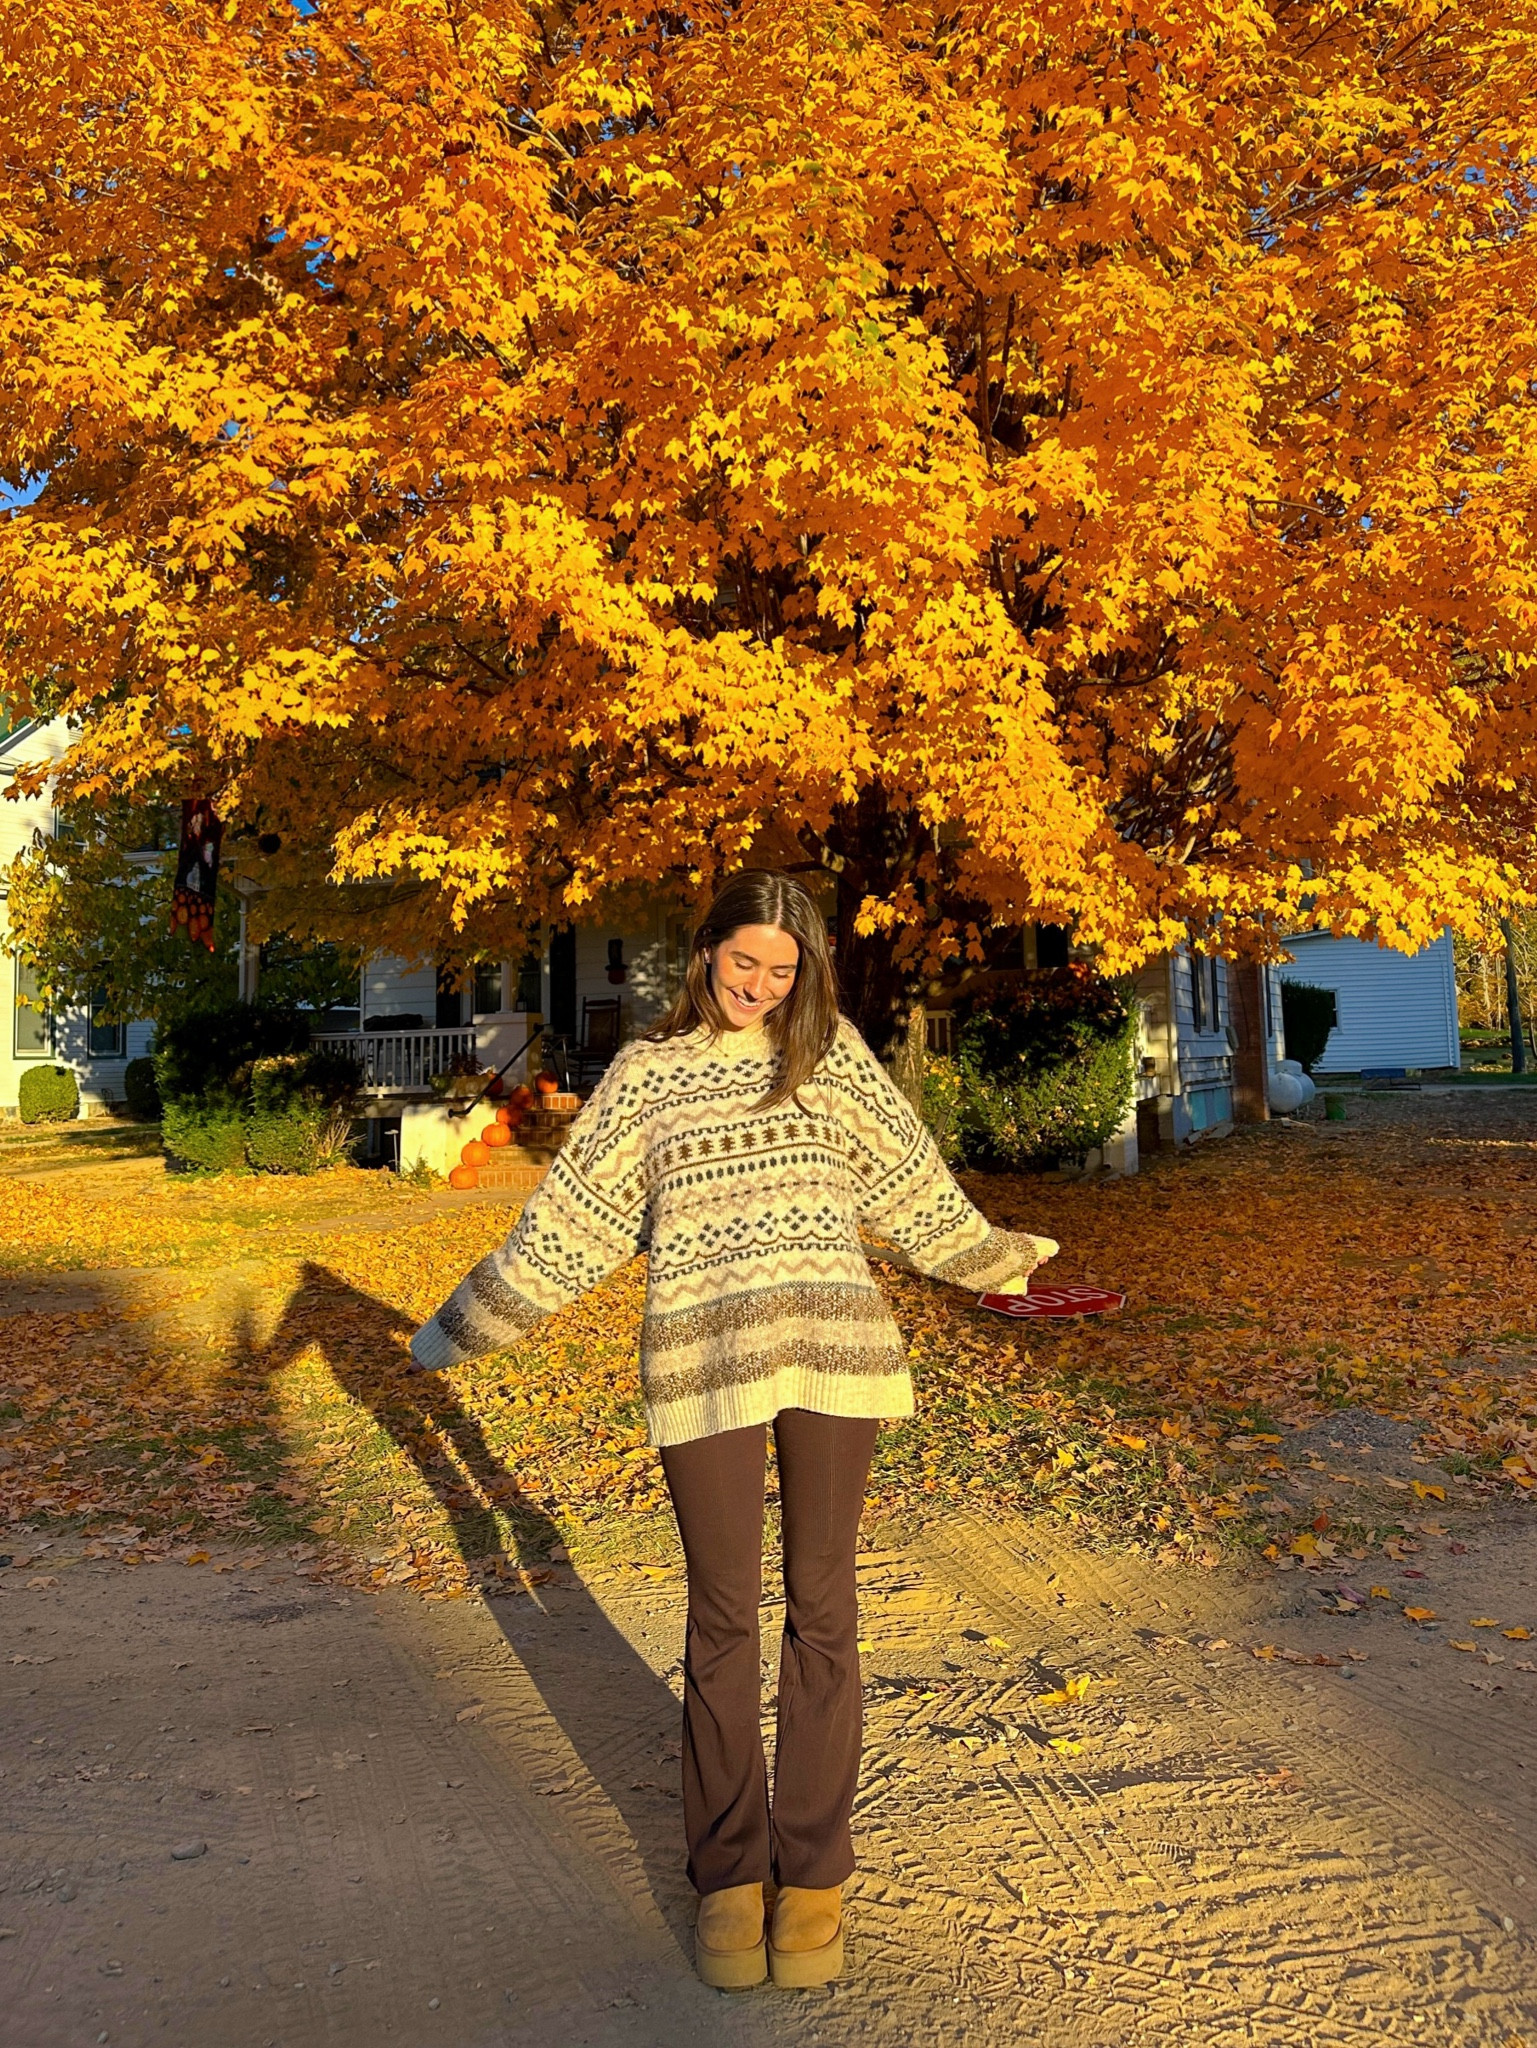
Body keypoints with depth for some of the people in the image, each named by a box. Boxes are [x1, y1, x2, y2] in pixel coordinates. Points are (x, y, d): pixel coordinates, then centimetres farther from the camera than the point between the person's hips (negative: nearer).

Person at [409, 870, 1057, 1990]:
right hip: (702, 1355, 0)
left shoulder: (833, 1054, 12)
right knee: (723, 1614, 5)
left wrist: (995, 1258, 32)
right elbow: (571, 1217, 15)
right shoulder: (646, 1071, 11)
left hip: (832, 1344, 1)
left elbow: (910, 1179, 23)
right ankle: (728, 1873, 19)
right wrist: (466, 1327, 17)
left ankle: (814, 1872, 19)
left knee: (822, 1607, 7)